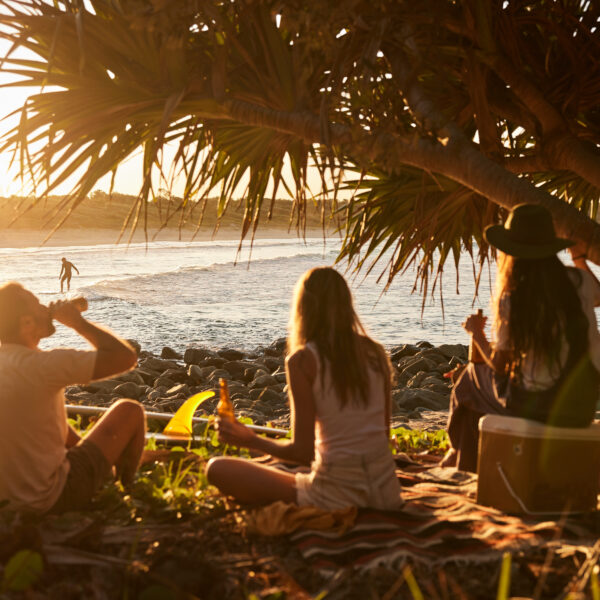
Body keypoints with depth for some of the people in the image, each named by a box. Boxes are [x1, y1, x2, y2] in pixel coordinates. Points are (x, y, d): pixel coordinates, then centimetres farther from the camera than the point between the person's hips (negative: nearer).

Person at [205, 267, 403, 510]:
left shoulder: (303, 360, -12)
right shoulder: (375, 353, 3)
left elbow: (302, 451, -12)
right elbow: (384, 433, 9)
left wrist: (251, 440, 5)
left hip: (338, 497, -6)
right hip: (387, 494, 6)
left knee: (217, 468, 1)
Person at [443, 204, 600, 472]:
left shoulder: (512, 300, -17)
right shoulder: (578, 280, -6)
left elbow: (499, 366, -7)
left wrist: (476, 333, 10)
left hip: (540, 407, -5)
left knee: (471, 379, 24)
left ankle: (465, 463, 41)